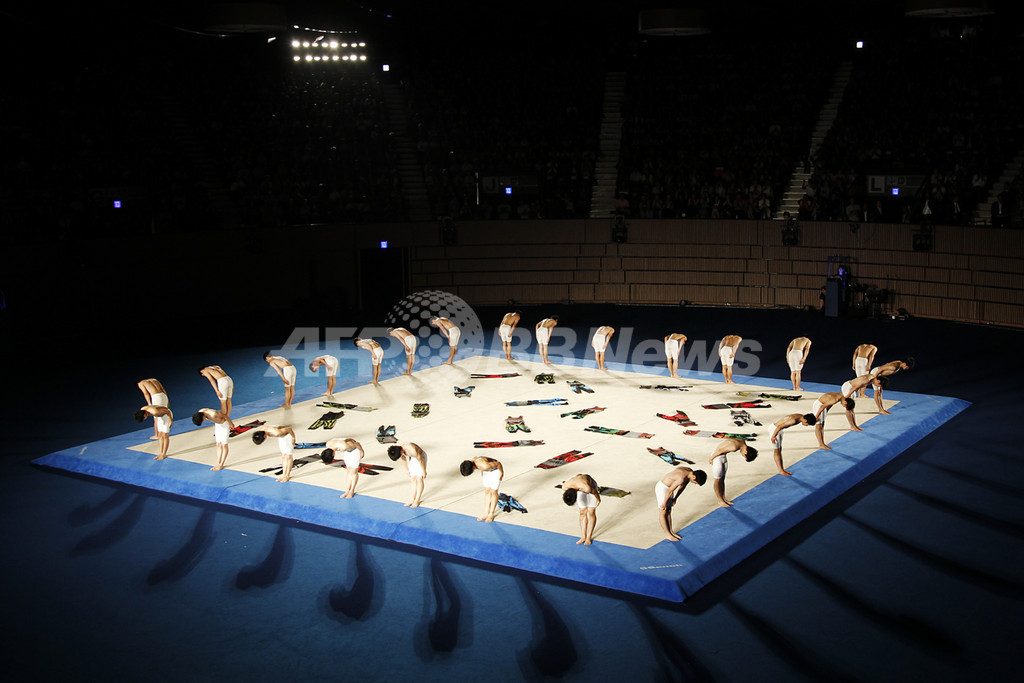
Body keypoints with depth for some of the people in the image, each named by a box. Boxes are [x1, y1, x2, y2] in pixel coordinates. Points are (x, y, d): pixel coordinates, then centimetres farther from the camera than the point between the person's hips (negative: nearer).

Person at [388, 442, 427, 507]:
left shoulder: (411, 450, -41)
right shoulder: (396, 448, -20)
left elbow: (420, 460, -25)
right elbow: (403, 459, 0)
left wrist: (424, 471, -13)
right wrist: (407, 470, 11)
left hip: (420, 457, -6)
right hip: (412, 458, 6)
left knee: (419, 479, -5)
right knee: (413, 479, 7)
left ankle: (417, 500, 1)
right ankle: (413, 499, 12)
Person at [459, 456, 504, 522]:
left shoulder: (484, 465, -42)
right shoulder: (469, 463, -19)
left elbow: (498, 464, -27)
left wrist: (501, 473, -12)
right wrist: (481, 474, 13)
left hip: (496, 469, -7)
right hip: (487, 471, 7)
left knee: (493, 492, -3)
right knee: (487, 491, 7)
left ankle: (491, 515, 7)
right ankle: (486, 514, 12)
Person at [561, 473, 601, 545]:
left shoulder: (586, 488, -45)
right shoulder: (565, 487, -31)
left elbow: (594, 492, -24)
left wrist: (598, 499, -4)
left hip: (591, 486, -3)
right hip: (580, 490, 3)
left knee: (591, 513, -1)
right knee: (582, 513, 4)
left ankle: (589, 537, 5)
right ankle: (583, 537, 10)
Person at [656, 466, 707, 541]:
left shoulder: (689, 472, -5)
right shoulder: (681, 478, -34)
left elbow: (682, 487, 10)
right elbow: (670, 491, -25)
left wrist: (675, 499, 16)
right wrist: (664, 503, -13)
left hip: (669, 487, 9)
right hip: (662, 488, -9)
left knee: (669, 511, 16)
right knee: (663, 513, 3)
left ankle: (670, 531, 25)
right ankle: (667, 534, 11)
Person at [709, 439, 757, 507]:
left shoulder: (743, 442, -4)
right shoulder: (735, 447, -32)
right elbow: (720, 451, -26)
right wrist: (711, 459, -12)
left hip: (723, 456, 9)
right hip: (717, 456, -9)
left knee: (722, 478, 16)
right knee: (718, 480, 3)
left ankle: (723, 498, 26)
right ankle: (720, 500, 13)